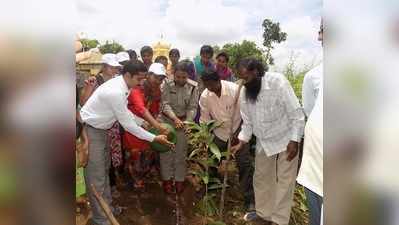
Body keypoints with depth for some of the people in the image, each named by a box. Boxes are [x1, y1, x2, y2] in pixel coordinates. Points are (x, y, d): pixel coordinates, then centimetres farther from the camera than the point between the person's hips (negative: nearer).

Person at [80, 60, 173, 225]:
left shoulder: (121, 85, -3)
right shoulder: (115, 92, -31)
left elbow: (125, 111, 10)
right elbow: (127, 124, -25)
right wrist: (154, 138, -19)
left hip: (100, 128, 10)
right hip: (90, 131, -10)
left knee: (104, 170, 20)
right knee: (96, 176, 0)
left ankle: (107, 206, 36)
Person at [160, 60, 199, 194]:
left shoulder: (193, 87, -10)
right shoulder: (167, 84, -14)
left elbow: (192, 108, -10)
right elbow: (165, 104, -19)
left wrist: (187, 122, -26)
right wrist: (175, 118, -34)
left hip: (184, 120, 1)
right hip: (167, 120, -1)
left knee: (181, 151, 10)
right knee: (166, 150, 8)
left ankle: (179, 179, 27)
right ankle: (167, 179, 25)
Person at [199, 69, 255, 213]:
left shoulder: (235, 89, -24)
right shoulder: (204, 96, -15)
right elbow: (205, 119, -6)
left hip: (237, 130, -3)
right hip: (219, 133, 3)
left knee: (245, 164, -5)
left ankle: (249, 200, 9)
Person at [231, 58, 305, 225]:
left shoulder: (277, 81, -23)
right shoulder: (245, 92, -7)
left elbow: (296, 112, -19)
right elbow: (247, 122, 3)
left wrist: (294, 141, -22)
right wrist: (241, 143, -4)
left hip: (286, 139, -5)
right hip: (263, 141, 5)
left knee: (284, 180, 3)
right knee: (261, 178, 12)